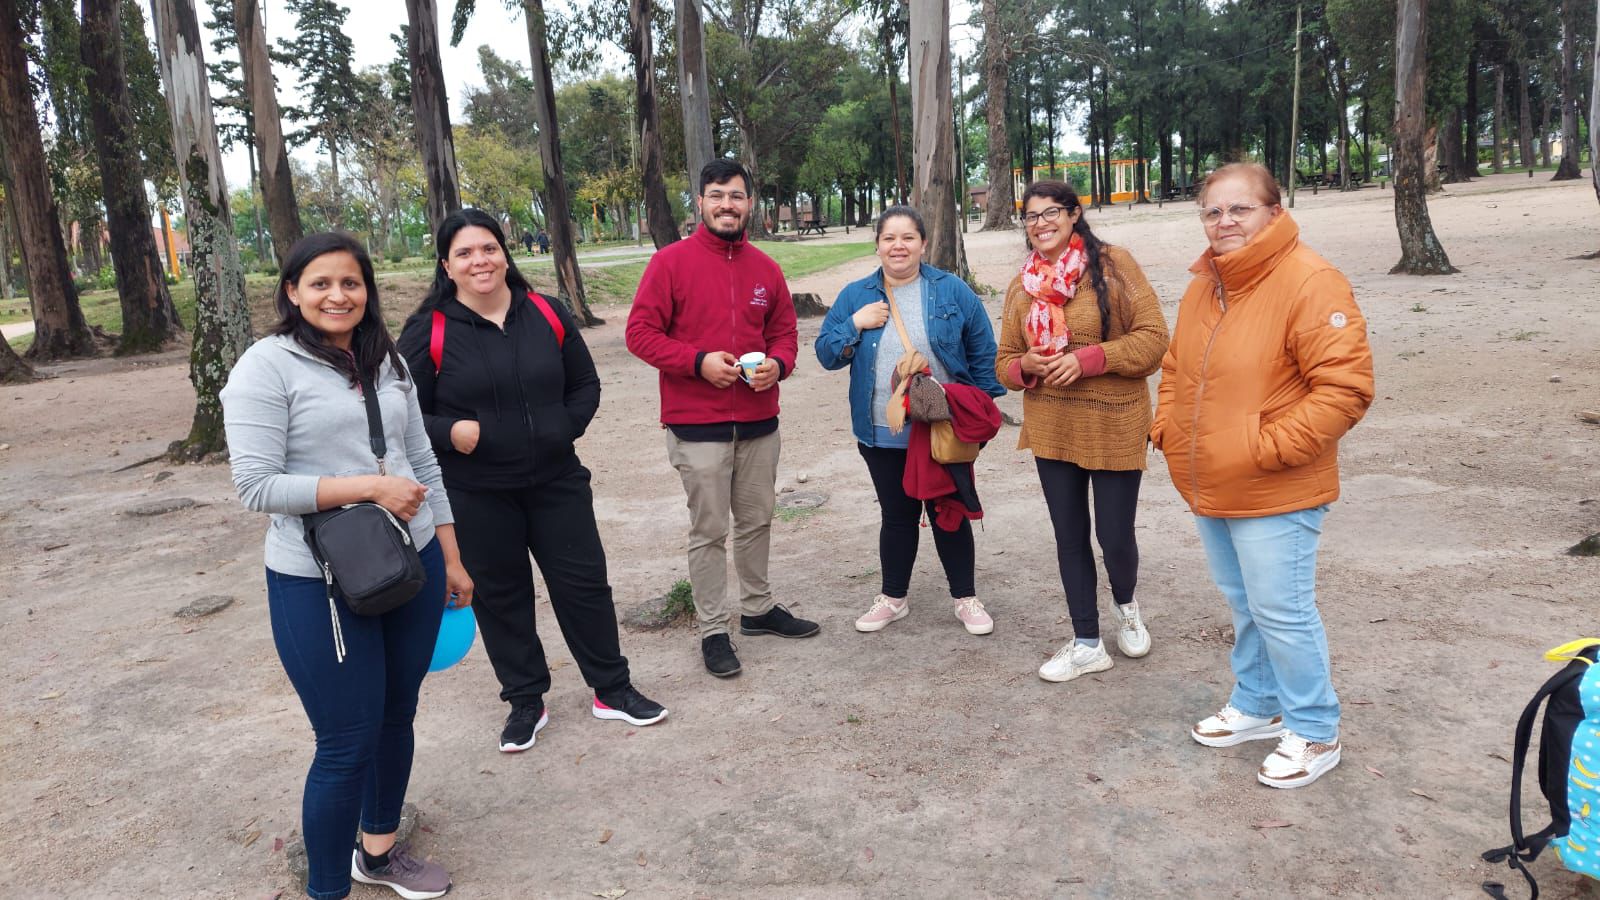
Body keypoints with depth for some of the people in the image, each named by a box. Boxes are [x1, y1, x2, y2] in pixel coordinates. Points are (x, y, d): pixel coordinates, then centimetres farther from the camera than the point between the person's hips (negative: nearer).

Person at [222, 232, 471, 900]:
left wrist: (450, 558, 12)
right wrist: (368, 486, -20)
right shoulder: (267, 367, -9)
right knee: (347, 743, 2)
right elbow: (256, 484, -15)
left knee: (397, 716, 18)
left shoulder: (385, 362, 8)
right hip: (320, 586, -6)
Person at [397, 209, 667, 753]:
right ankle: (525, 703, 28)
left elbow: (585, 384, 11)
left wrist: (565, 428, -5)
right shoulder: (428, 331, -6)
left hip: (556, 480, 2)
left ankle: (612, 690, 25)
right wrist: (449, 432, -20)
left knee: (584, 582, 7)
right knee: (500, 596, 10)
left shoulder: (547, 315, 2)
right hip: (475, 496, -2)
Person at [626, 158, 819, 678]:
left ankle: (758, 607, 34)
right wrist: (699, 361, -19)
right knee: (709, 531, 2)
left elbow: (784, 331, 15)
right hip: (697, 426, -4)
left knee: (757, 521, 16)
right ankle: (713, 630, 15)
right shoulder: (671, 262, -7)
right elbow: (640, 332, -8)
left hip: (759, 422, 5)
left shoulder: (765, 269, 7)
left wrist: (778, 363, -8)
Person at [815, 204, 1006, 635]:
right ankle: (893, 597, 29)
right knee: (897, 515, 13)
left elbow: (983, 353, 2)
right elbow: (826, 354, 2)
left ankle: (965, 597, 25)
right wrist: (855, 324, -14)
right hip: (882, 435, 2)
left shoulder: (952, 291, -2)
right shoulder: (855, 296, 3)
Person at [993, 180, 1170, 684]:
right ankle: (1087, 644, 26)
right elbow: (1005, 362, 11)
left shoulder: (1112, 265, -7)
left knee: (1115, 535, 3)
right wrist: (1027, 366, -12)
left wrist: (1087, 359, -21)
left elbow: (1153, 337, -11)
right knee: (1070, 537, 11)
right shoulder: (1022, 287, 8)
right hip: (1051, 429, 5)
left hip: (1114, 426, -4)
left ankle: (1126, 606, 38)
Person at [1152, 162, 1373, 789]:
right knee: (1243, 604, 20)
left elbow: (1346, 385, -22)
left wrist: (1269, 447, -23)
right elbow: (1176, 367, 21)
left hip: (1274, 494, -8)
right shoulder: (1203, 286, 9)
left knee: (1281, 612, 1)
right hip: (1207, 488, 8)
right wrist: (1167, 425, 6)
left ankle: (1313, 731, 21)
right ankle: (1259, 706, 39)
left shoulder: (1310, 282, -17)